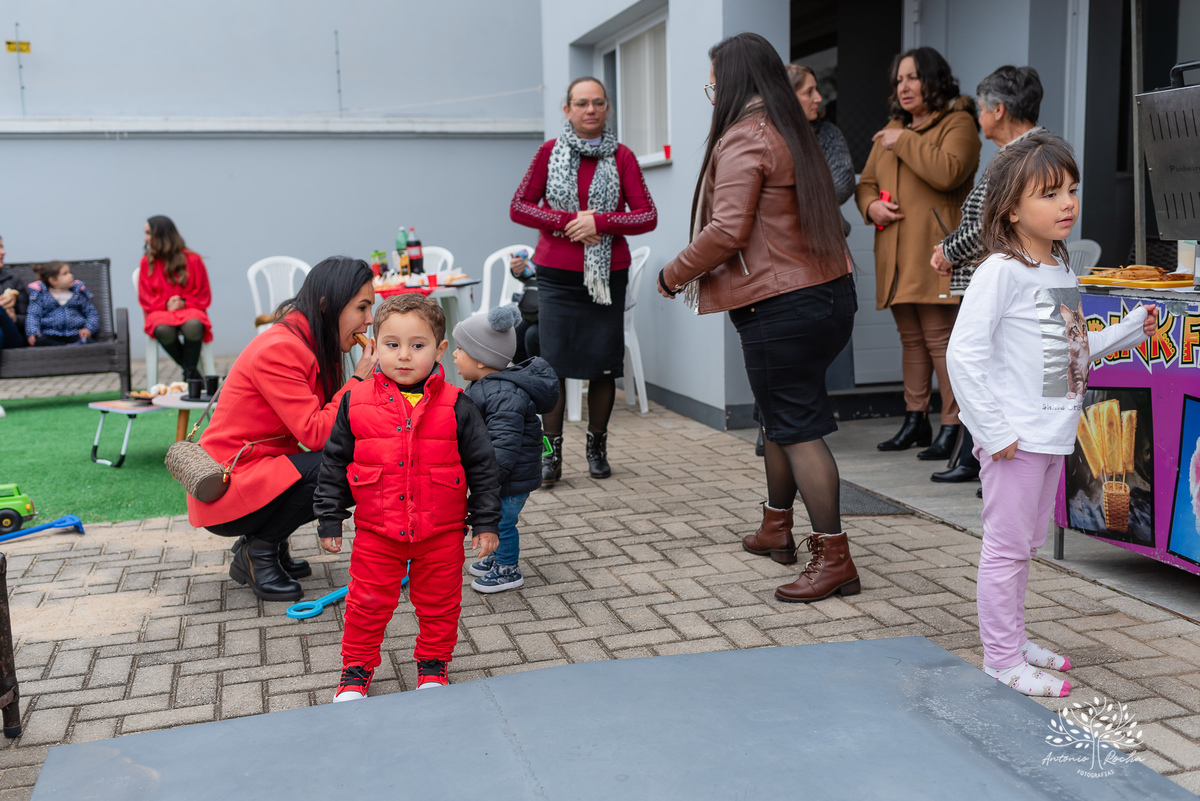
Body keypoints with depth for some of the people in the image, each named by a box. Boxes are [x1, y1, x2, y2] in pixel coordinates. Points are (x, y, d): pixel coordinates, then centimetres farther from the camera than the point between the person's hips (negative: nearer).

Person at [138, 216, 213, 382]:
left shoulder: (192, 259, 4)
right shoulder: (147, 262, 9)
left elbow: (204, 295, 6)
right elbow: (145, 298, 9)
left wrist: (184, 303, -11)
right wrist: (165, 304, -9)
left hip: (189, 310, -1)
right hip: (161, 313, 1)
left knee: (193, 326, -39)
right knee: (163, 330, -37)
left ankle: (190, 374, -21)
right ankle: (191, 370, -17)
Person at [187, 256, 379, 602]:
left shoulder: (312, 346, 7)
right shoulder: (279, 350, -22)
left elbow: (322, 426, 2)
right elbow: (315, 434, -27)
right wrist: (358, 380, -20)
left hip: (261, 468, 9)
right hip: (226, 490, -9)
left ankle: (265, 540, 9)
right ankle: (259, 551, -6)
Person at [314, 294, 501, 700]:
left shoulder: (455, 406, -9)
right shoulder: (356, 403, -6)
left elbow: (482, 466, -2)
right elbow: (335, 464, 3)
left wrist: (486, 522, -1)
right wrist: (329, 521, 5)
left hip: (441, 533, 0)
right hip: (375, 533, 0)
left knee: (439, 604, 14)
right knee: (367, 604, 11)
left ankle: (433, 665, 37)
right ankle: (357, 668, 32)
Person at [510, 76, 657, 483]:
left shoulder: (622, 157, 4)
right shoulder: (550, 152, 5)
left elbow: (648, 216, -1)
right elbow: (519, 207, 3)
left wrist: (599, 222, -15)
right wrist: (569, 221, -10)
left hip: (607, 274, 1)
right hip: (557, 274, -1)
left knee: (603, 363, 3)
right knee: (554, 362, -5)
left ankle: (597, 447, 19)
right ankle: (551, 451, 4)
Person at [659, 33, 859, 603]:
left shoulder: (743, 138, -11)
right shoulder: (791, 132, 17)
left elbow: (727, 230, -20)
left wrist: (674, 274, -6)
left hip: (781, 309, -10)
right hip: (829, 293, 10)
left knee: (798, 430, -5)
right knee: (780, 417, 21)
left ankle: (834, 559, -1)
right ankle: (776, 529, 33)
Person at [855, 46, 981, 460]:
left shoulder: (958, 124, -2)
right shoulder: (891, 131, 21)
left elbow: (948, 171, -21)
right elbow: (866, 182, 24)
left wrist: (905, 142, -11)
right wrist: (871, 205, 1)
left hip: (935, 253, -7)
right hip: (897, 255, 7)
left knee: (940, 339, -10)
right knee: (911, 339, 12)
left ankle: (953, 427, -4)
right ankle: (915, 421, 20)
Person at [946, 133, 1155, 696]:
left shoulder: (1062, 271, 11)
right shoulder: (1000, 271, -15)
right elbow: (963, 354, -21)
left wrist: (1131, 329, 12)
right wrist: (993, 431, -21)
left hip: (1053, 434, 9)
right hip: (1016, 438, -9)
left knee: (1026, 542, 18)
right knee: (1007, 545, 1)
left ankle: (1013, 640, 32)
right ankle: (1002, 656, 13)